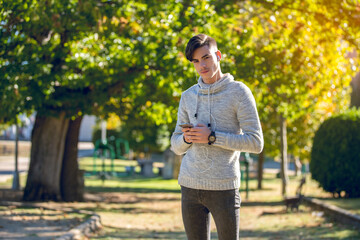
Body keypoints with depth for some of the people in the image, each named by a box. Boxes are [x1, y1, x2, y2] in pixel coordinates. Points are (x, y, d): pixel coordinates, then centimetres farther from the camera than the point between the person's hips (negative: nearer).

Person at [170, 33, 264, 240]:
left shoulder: (238, 92, -2)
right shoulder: (188, 96, 13)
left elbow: (256, 142, -7)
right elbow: (176, 146, 17)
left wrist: (212, 138, -15)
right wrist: (187, 138, -7)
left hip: (224, 186, -4)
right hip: (190, 185, 4)